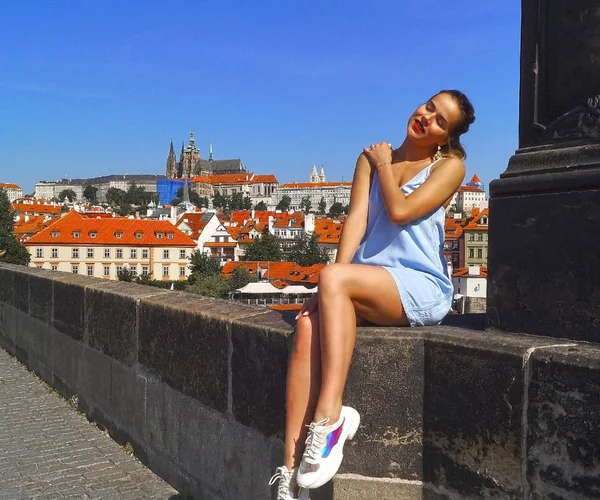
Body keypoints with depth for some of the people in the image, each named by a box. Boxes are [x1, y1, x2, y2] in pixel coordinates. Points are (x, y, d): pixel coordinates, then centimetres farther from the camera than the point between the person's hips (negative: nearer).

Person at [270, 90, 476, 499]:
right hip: (366, 285, 4)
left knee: (332, 276, -33)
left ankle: (328, 418, -34)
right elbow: (357, 219, 3)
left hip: (420, 287, -4)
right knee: (308, 325, -28)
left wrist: (384, 165, 7)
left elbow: (400, 211, -10)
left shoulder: (449, 165, 6)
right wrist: (336, 285, -11)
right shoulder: (371, 157, 17)